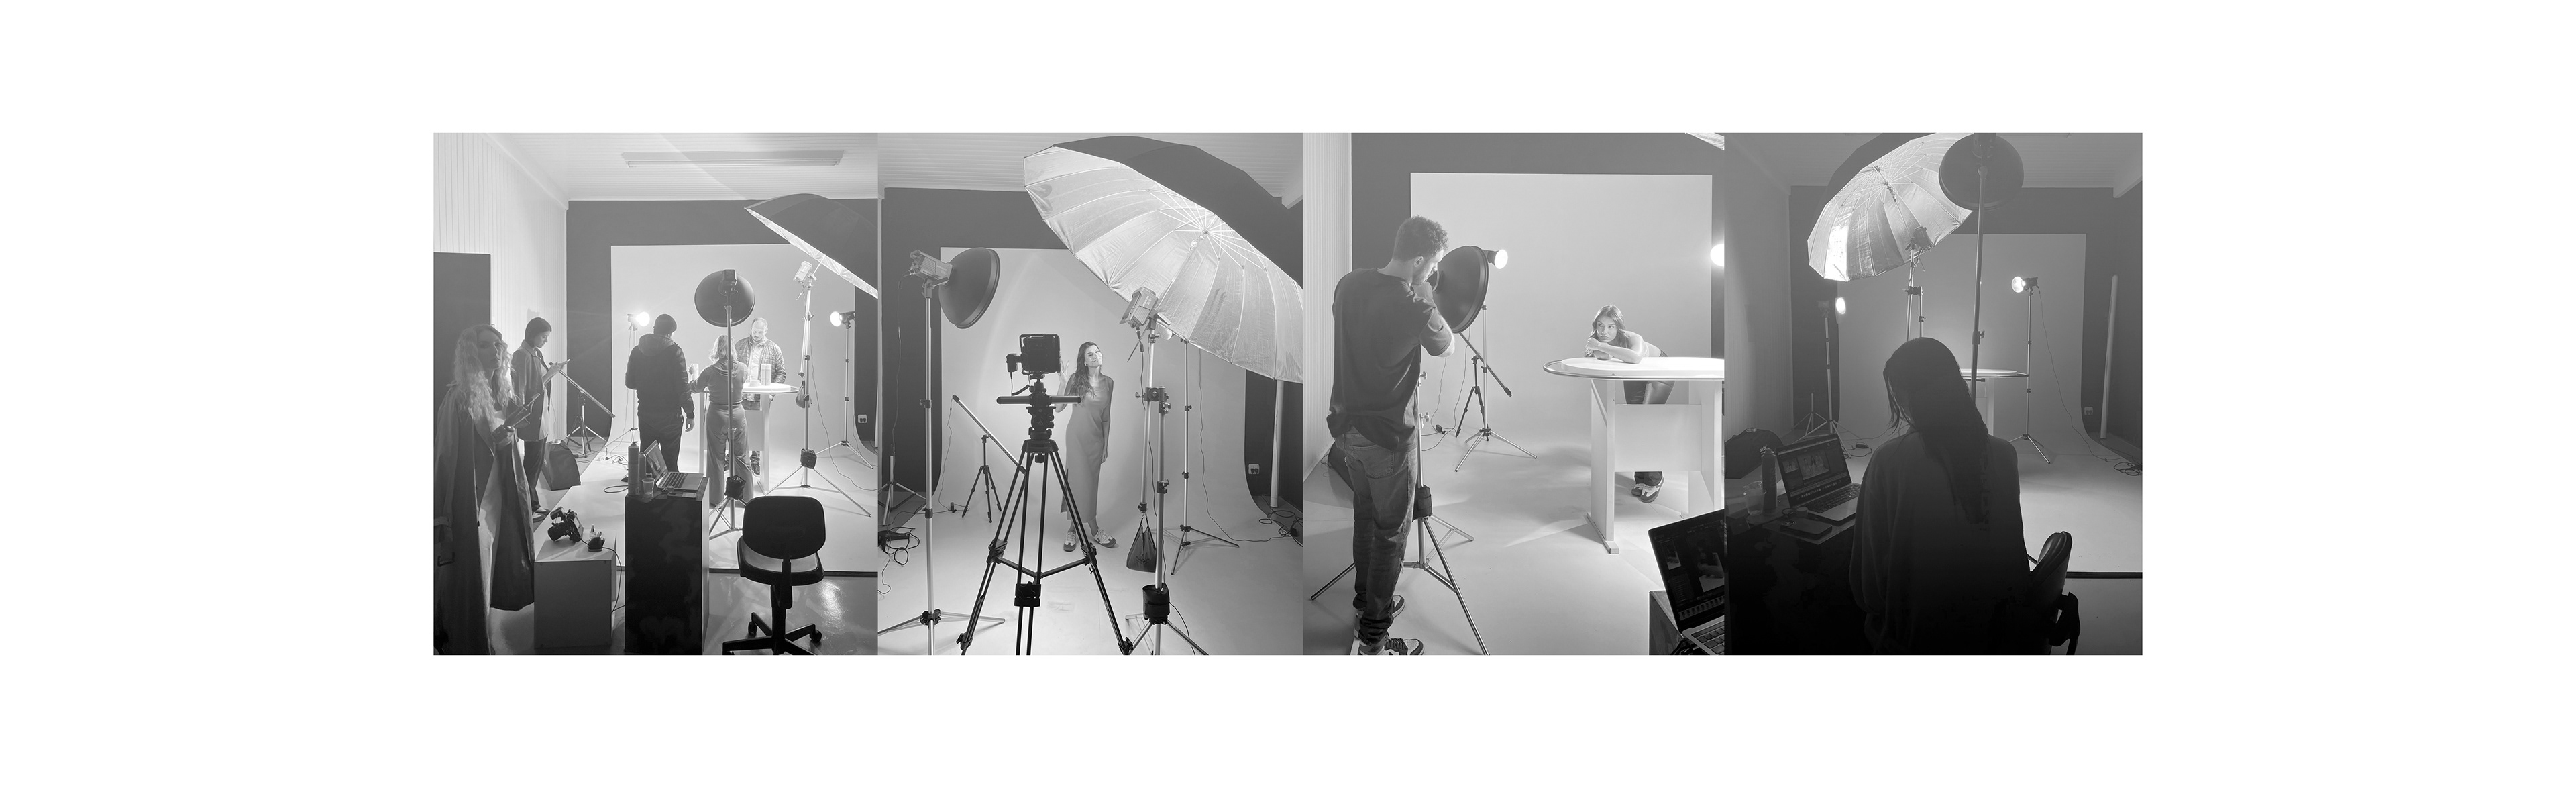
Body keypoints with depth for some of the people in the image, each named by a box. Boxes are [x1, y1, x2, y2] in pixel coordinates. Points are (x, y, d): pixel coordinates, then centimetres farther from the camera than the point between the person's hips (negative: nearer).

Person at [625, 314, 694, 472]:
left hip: (645, 416, 4)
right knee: (670, 464, 0)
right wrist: (690, 413, -6)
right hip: (670, 416, -4)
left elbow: (630, 383, 9)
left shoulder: (637, 351, 2)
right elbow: (683, 387, -13)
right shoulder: (674, 352, -12)